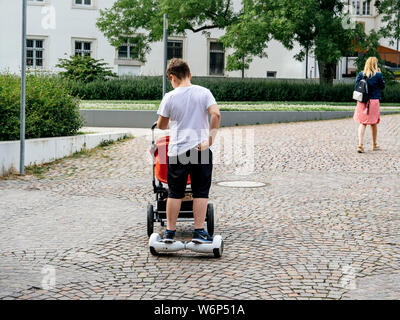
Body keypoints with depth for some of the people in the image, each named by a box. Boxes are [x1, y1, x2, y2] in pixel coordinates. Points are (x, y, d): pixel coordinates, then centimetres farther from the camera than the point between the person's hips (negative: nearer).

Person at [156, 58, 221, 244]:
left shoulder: (170, 97, -3)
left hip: (177, 150, 0)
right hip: (201, 150, 0)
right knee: (200, 193, 7)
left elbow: (161, 125, 6)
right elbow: (216, 114, -14)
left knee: (175, 193, 9)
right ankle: (199, 232, 5)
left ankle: (170, 232, 14)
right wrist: (210, 139, -9)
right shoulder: (204, 93, -1)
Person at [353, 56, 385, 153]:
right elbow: (382, 86, 5)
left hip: (362, 101, 2)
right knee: (373, 123, 13)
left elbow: (356, 87, 2)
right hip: (373, 101, -2)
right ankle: (374, 145, 28)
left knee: (362, 123, 6)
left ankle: (360, 145, -10)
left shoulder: (361, 74, 0)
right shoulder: (378, 75, -8)